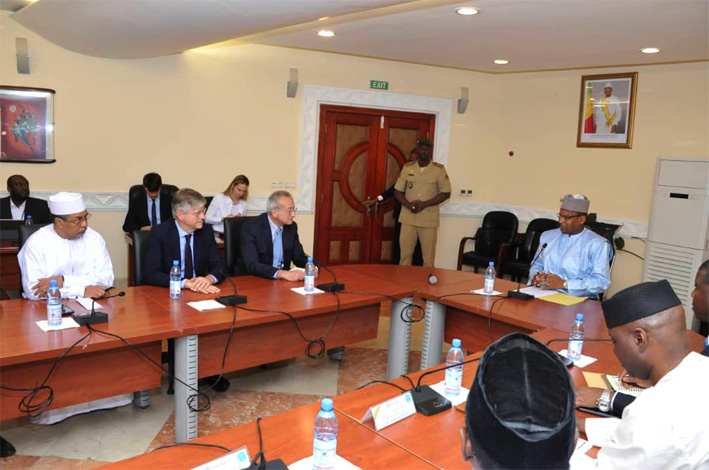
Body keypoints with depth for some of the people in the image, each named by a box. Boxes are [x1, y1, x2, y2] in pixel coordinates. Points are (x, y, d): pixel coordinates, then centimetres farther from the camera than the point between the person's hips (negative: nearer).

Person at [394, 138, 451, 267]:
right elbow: (397, 191, 7)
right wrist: (408, 205, -12)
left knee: (429, 257, 0)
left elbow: (446, 193, -2)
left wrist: (424, 204, -13)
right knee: (405, 254, 5)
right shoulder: (407, 167, 7)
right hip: (408, 218, 2)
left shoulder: (439, 169, 0)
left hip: (429, 220, -2)